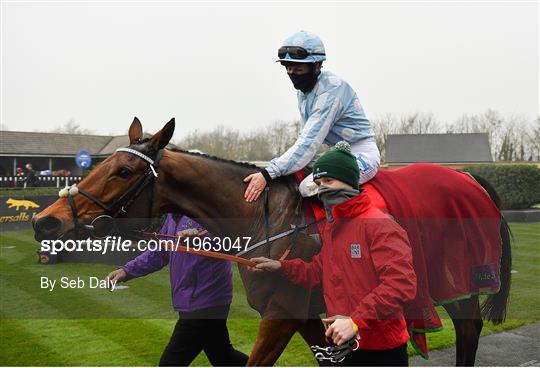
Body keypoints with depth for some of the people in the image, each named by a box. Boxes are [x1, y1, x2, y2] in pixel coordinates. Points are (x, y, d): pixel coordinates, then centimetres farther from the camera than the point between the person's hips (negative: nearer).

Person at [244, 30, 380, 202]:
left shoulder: (331, 89, -22)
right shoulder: (303, 91, 7)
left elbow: (310, 141, -29)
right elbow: (306, 135, 14)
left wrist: (268, 174, -32)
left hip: (361, 155, -9)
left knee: (309, 187, -27)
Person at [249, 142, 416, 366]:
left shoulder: (379, 225, -18)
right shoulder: (328, 228, 10)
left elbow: (402, 284, -27)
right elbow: (319, 272, 20)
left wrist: (357, 321, -31)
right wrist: (280, 266, 7)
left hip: (381, 349, -8)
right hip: (341, 344, 8)